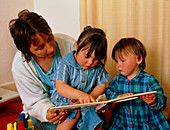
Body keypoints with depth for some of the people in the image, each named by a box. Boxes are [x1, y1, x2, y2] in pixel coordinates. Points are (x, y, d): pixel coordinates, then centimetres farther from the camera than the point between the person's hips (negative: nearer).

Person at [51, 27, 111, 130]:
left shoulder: (98, 67, 0)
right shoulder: (66, 63, -13)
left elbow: (101, 86, 4)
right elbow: (60, 87, -21)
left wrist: (89, 97, -17)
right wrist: (80, 94, -38)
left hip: (86, 105, 3)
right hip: (64, 102, -3)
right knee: (75, 114, -30)